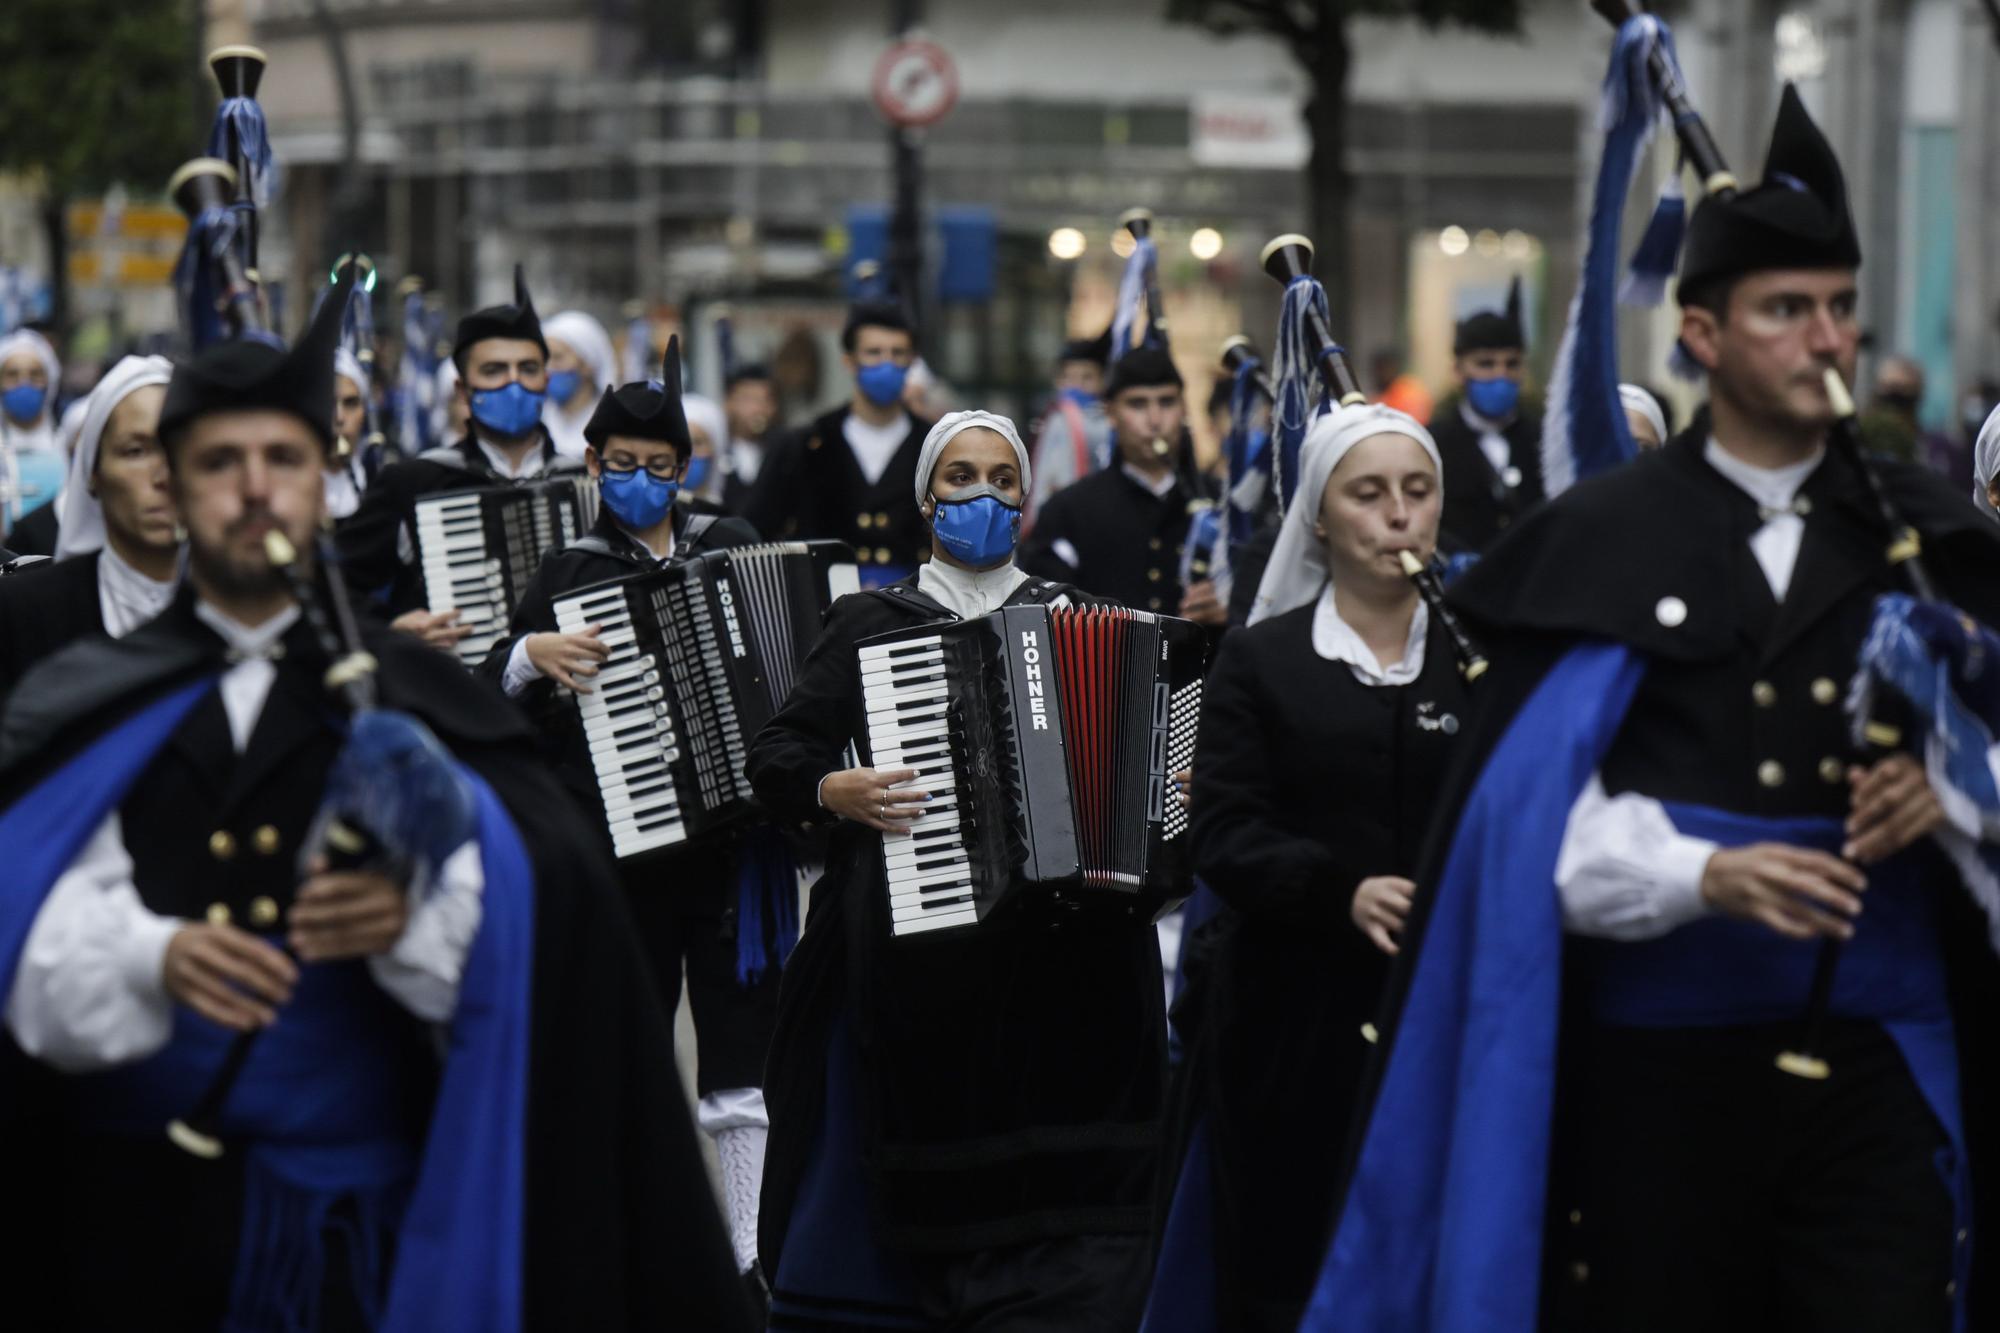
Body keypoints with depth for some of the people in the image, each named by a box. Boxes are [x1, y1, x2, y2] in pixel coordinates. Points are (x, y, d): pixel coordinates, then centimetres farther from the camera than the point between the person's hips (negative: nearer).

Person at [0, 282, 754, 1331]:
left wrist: (412, 915, -30)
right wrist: (156, 956, -27)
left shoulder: (410, 698, 7)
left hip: (366, 1207, 0)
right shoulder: (86, 711, 8)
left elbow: (536, 900, -9)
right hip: (142, 1204, 0)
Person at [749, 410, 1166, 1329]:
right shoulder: (871, 621, 9)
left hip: (1064, 954, 1)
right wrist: (834, 791, -13)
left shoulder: (1076, 619, 15)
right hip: (918, 952, -1)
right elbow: (775, 756, 6)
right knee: (935, 1167, -4)